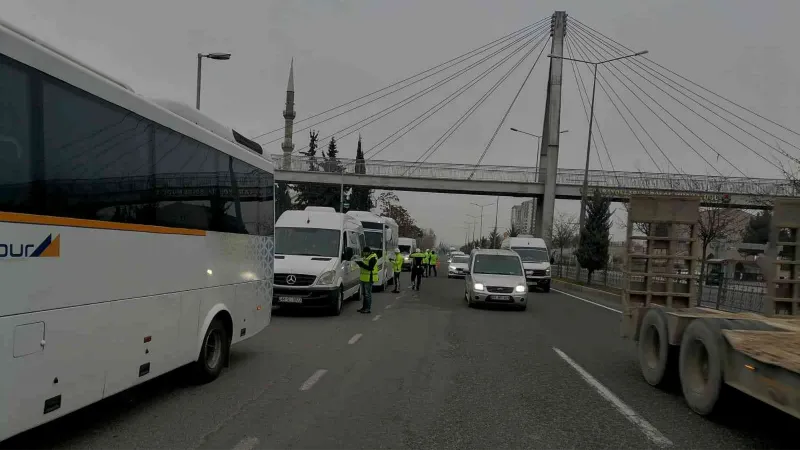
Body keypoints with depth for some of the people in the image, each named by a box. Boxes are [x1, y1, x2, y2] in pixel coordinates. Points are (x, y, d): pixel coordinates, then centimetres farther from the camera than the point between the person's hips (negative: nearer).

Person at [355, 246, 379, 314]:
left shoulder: (373, 258, -15)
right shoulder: (365, 257, 16)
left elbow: (370, 268, -23)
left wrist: (362, 264, -27)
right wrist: (360, 263, 1)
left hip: (369, 278, -10)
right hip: (363, 278, 10)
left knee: (368, 294, -6)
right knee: (363, 293, 15)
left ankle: (368, 309, -2)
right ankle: (364, 307, 24)